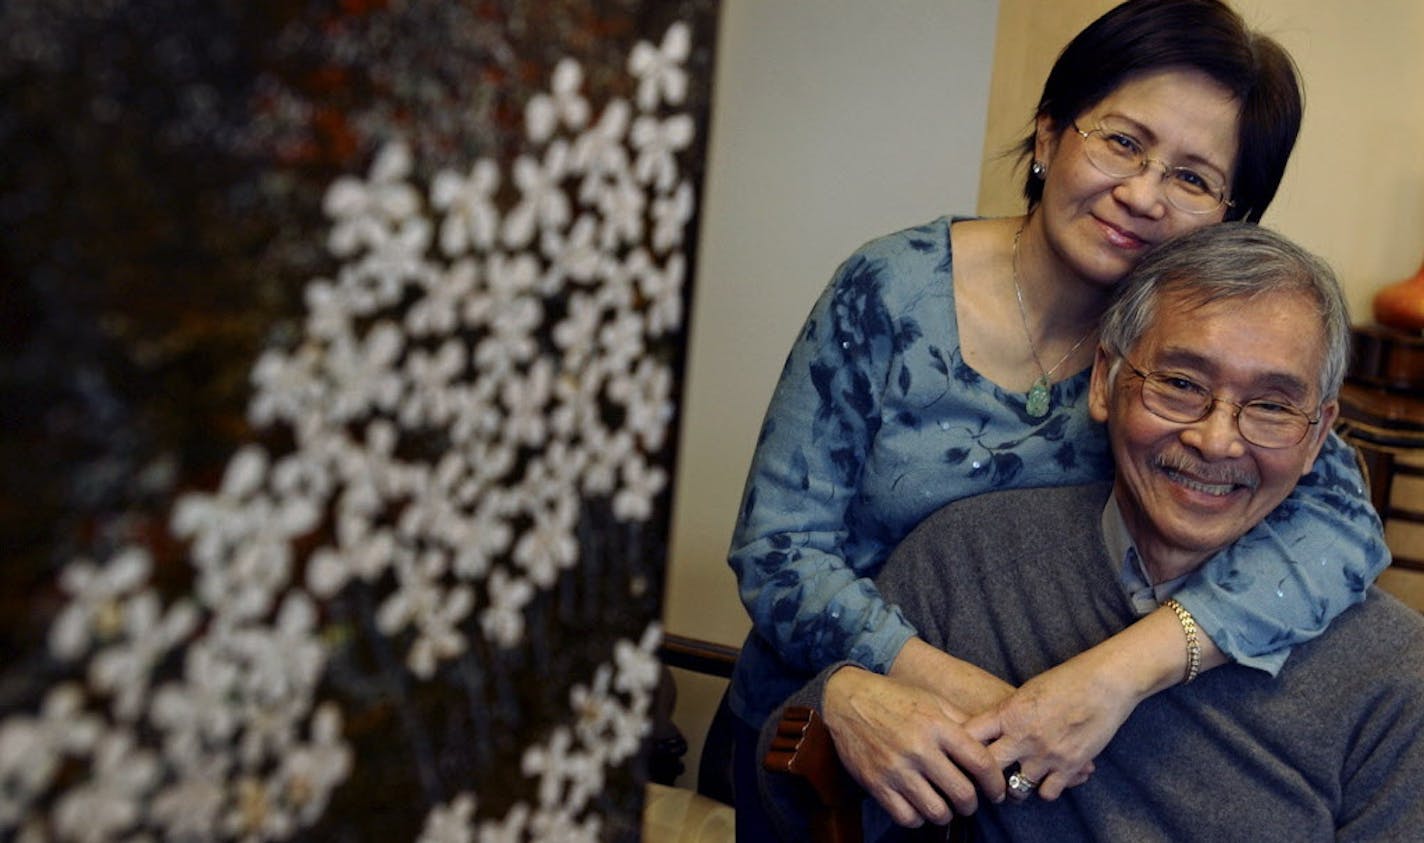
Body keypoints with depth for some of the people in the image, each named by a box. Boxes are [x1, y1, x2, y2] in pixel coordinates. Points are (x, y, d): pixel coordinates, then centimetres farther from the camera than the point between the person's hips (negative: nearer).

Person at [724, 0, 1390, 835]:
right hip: (812, 733, -1)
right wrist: (933, 677, -33)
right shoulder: (893, 293, -18)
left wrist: (1119, 670, -38)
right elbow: (777, 544, -18)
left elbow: (1343, 520, -25)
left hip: (1046, 763, 2)